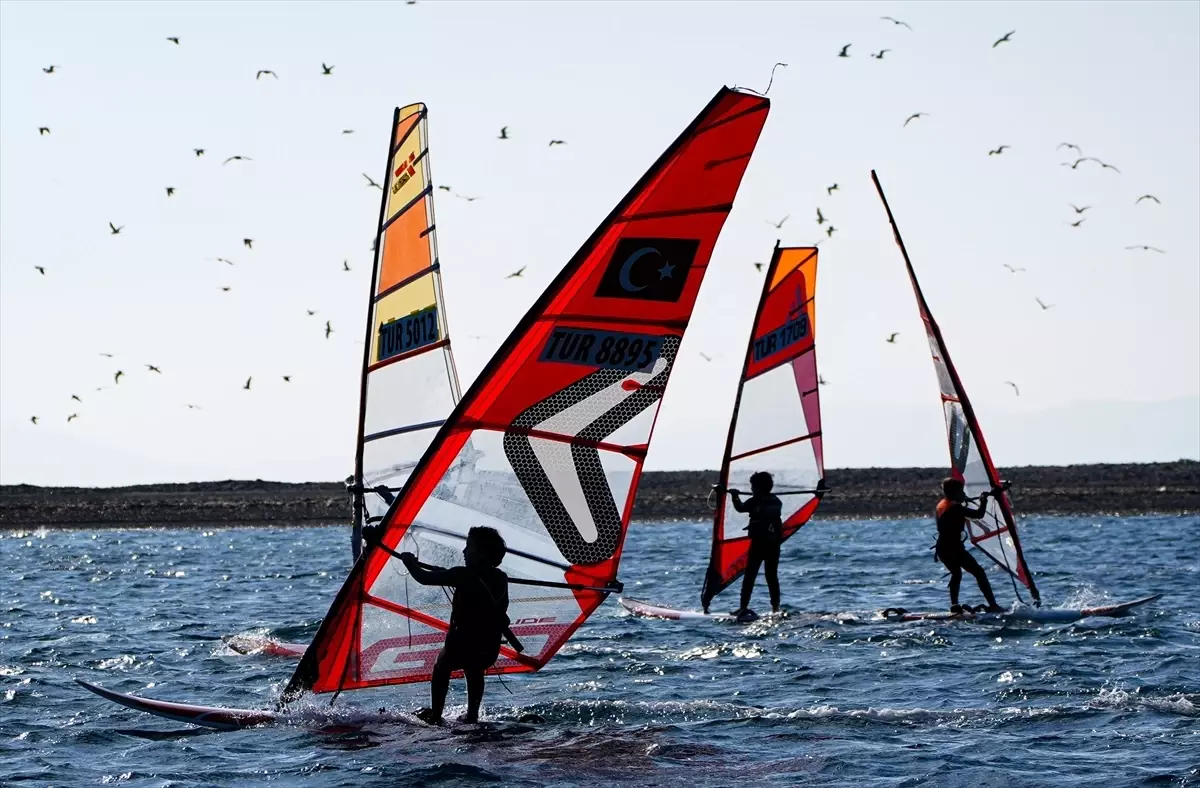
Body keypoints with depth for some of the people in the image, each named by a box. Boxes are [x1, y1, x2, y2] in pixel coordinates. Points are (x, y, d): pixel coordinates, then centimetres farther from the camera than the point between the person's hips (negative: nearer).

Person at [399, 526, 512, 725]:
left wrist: (410, 563, 5)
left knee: (442, 668, 25)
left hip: (463, 645, -5)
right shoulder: (500, 578, 0)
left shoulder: (464, 576, -18)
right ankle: (472, 716, 35)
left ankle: (435, 716, 25)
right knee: (474, 670, 35)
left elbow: (425, 579, -12)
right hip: (490, 649, 5)